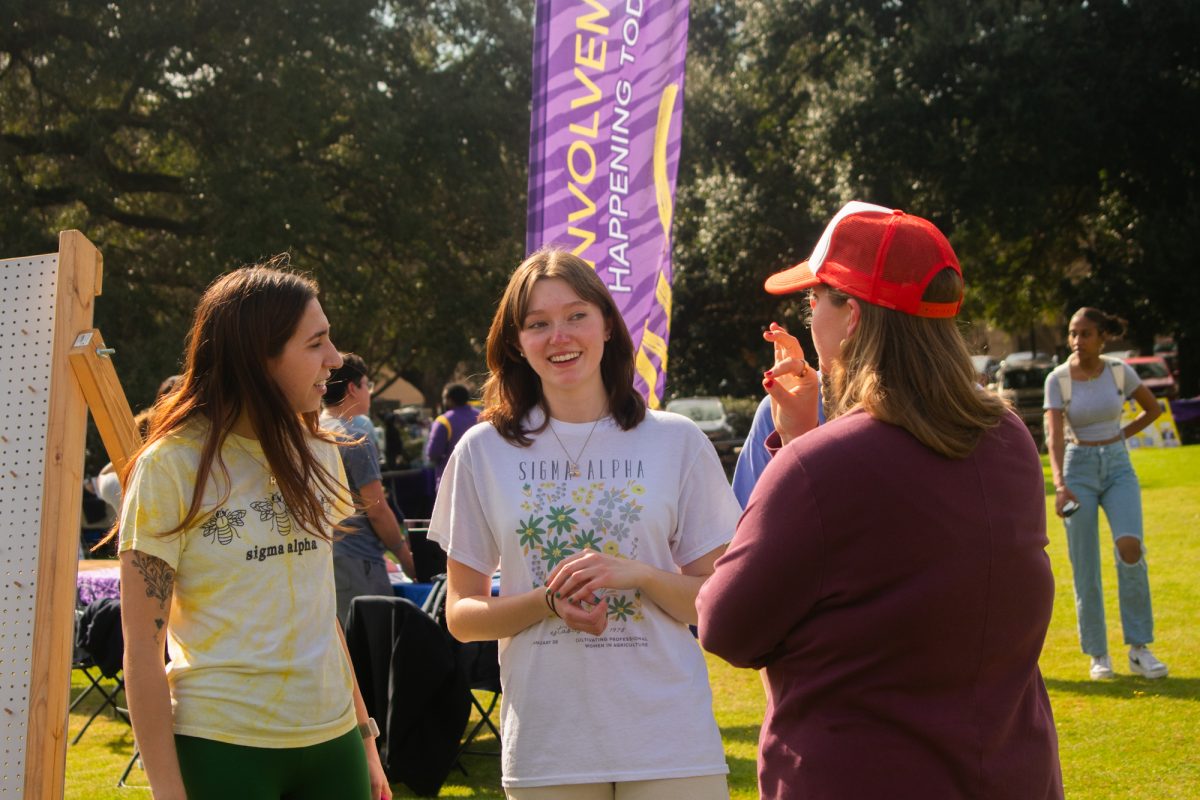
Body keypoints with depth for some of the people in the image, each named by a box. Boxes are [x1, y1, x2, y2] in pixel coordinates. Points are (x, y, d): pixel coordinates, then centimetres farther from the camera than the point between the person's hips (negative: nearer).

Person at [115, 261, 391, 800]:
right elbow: (142, 649, -9)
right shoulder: (171, 466, -10)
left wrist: (364, 735, 13)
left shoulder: (317, 455, 8)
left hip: (331, 739, 5)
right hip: (221, 749, -5)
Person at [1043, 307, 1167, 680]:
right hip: (1079, 470, 0)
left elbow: (1153, 408, 16)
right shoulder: (1058, 379, -6)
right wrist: (1059, 484, -29)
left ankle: (1139, 649, -11)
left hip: (1118, 467, 1)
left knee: (1129, 546, -21)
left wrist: (1121, 435, 6)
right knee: (1085, 567, -2)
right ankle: (1098, 654, 12)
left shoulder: (1120, 371, -1)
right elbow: (1054, 436, -16)